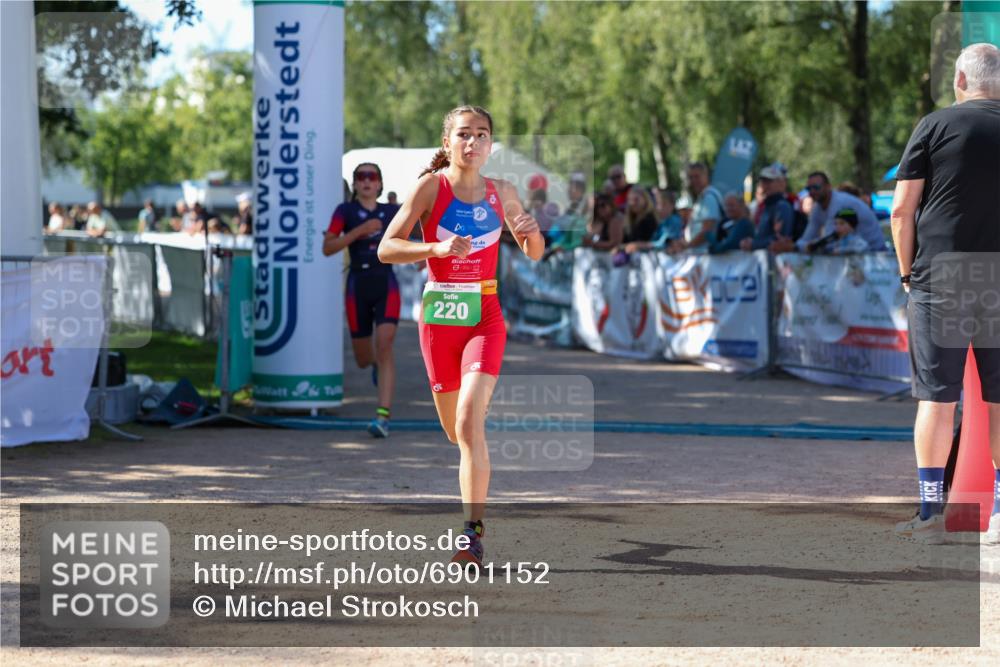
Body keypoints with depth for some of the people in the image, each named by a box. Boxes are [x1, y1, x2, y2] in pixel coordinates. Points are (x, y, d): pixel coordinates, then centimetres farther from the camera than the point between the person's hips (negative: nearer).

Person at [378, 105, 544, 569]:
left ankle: (474, 533, -20)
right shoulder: (430, 186, -5)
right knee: (455, 430, 12)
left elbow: (534, 254, 16)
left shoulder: (502, 193, 4)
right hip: (438, 319, 0)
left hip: (485, 318, 0)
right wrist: (437, 248, -25)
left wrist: (532, 232, -7)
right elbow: (386, 249, -10)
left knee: (469, 419, -19)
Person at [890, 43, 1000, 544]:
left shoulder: (935, 126, -2)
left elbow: (901, 211, -4)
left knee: (936, 398, 1)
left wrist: (907, 272, 6)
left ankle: (930, 513, 3)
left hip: (939, 280, -2)